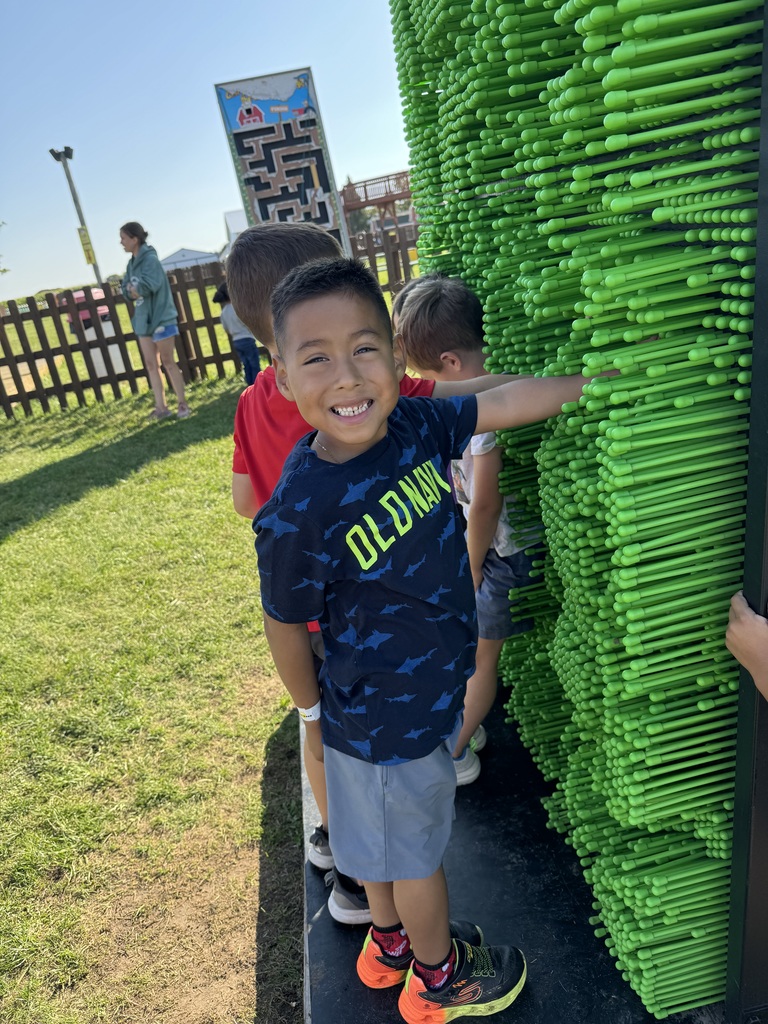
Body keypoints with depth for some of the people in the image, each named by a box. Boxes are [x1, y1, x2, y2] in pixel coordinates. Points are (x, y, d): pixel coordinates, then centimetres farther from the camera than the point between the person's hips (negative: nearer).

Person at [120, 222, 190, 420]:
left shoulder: (150, 259, -13)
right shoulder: (132, 263, 12)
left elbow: (151, 284, -25)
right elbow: (126, 290, 9)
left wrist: (135, 288, -8)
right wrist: (134, 290, -12)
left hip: (161, 318, -8)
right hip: (143, 320, 8)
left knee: (168, 362, -2)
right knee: (151, 365, 7)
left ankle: (183, 404, 8)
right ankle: (161, 407, 12)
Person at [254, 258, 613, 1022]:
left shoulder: (414, 425, -15)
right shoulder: (299, 514, -31)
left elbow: (505, 404, -3)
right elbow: (284, 625, -17)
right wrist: (312, 711, -1)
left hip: (431, 687, 6)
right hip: (384, 720, -6)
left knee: (384, 835, 30)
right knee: (415, 849, 21)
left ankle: (388, 945, 58)